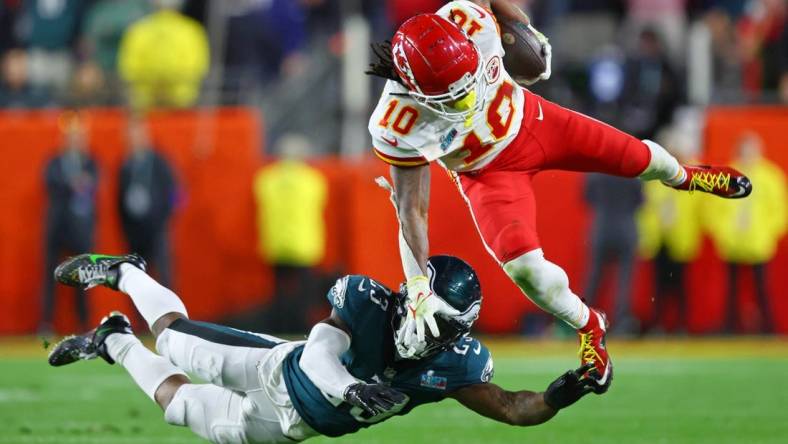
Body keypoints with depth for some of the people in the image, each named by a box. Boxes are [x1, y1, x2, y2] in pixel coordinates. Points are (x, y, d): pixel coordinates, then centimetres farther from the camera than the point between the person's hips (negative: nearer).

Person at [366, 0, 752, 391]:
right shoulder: (397, 127, -37)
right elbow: (412, 208, -25)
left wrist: (530, 33, 7)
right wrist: (418, 289, -27)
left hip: (528, 119, 3)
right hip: (488, 172, -3)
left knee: (638, 158, 11)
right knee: (522, 265, -20)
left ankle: (685, 177, 53)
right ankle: (588, 327, 14)